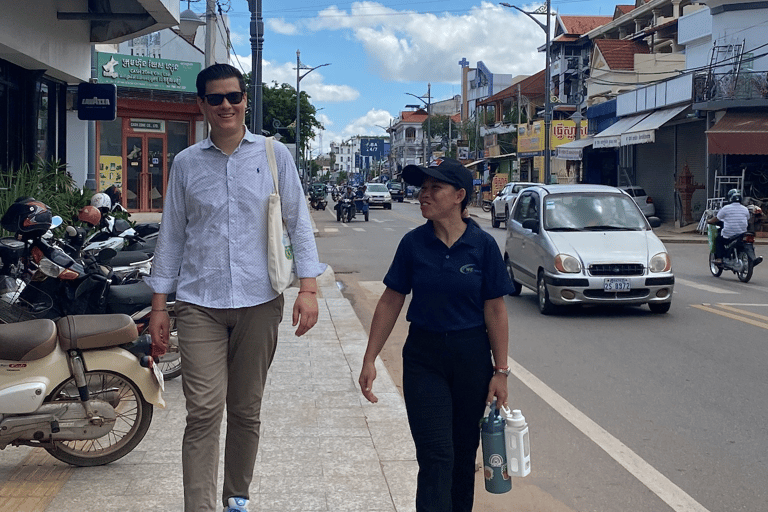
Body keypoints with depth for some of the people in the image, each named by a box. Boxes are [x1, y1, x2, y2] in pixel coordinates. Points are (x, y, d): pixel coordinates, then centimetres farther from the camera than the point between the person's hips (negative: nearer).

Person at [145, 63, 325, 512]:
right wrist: (159, 306, 8)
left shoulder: (274, 156, 5)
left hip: (259, 302, 0)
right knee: (204, 412, -10)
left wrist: (308, 288, -6)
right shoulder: (186, 163, 8)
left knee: (246, 412, 10)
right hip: (199, 305, 0)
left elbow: (299, 223, 4)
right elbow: (172, 236, 11)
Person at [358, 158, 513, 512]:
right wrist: (369, 360, -1)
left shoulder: (483, 245, -7)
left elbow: (495, 310, -4)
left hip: (471, 355, 0)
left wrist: (500, 370, -4)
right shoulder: (413, 243, -3)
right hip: (423, 356, 0)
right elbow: (390, 302, 1)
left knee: (464, 451, 13)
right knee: (436, 456, -4)